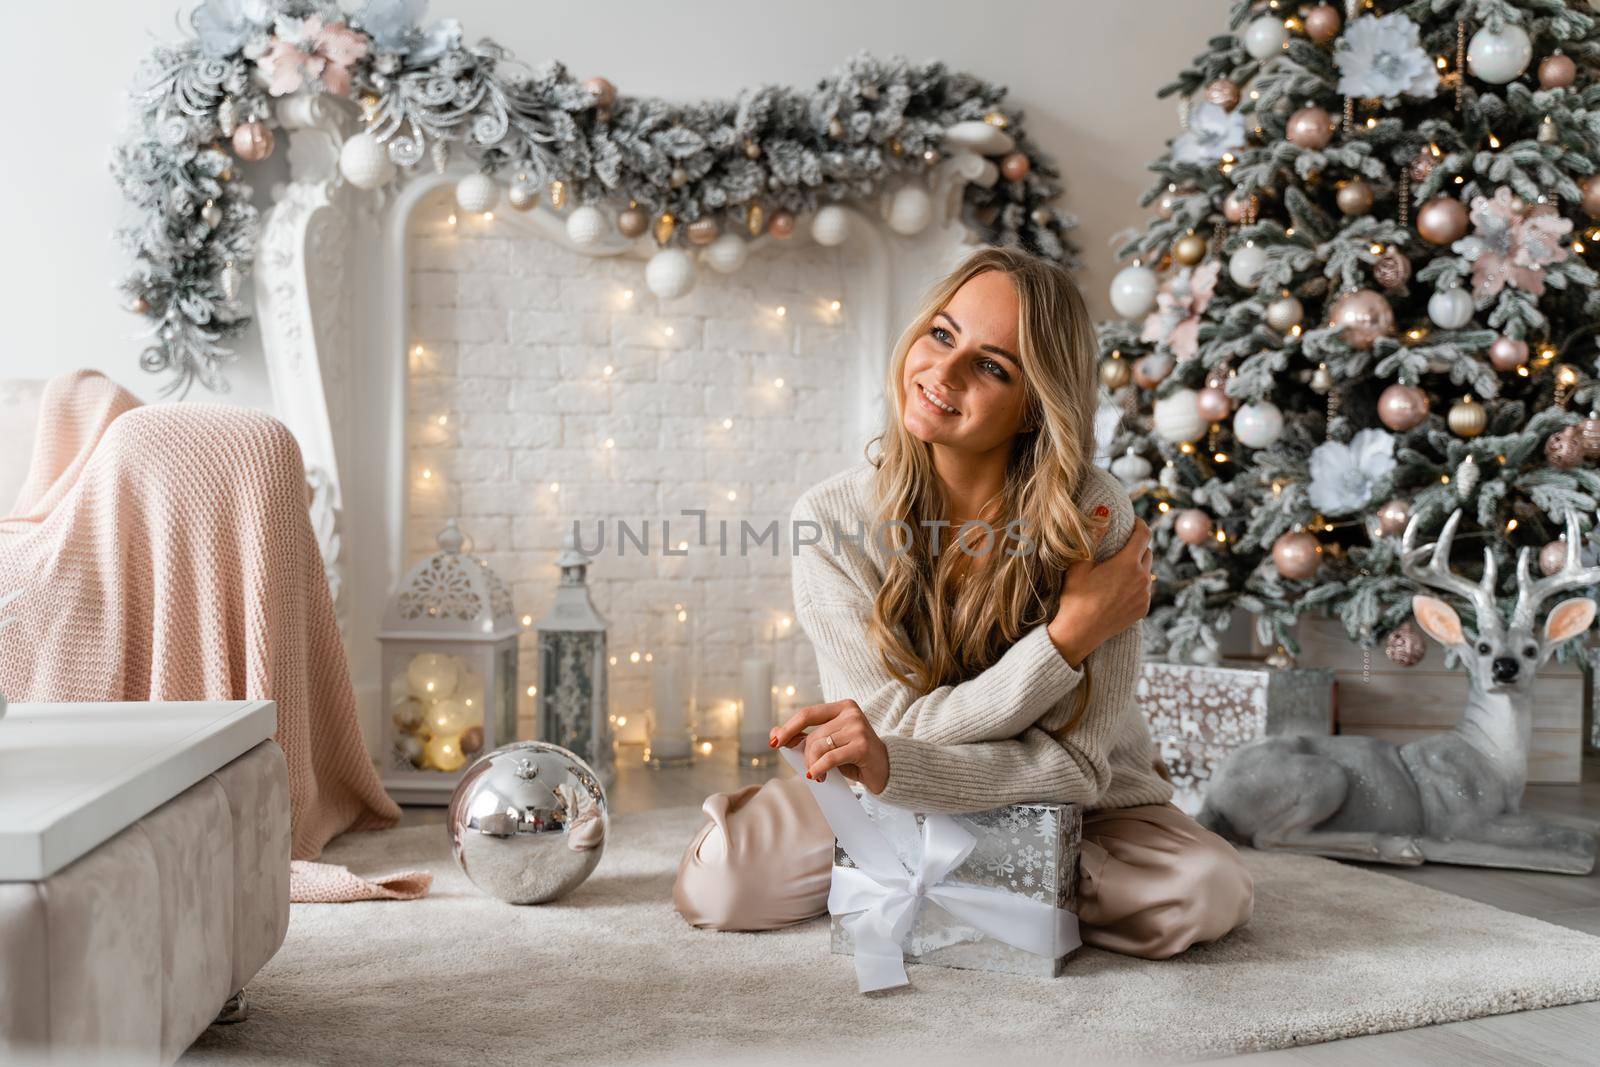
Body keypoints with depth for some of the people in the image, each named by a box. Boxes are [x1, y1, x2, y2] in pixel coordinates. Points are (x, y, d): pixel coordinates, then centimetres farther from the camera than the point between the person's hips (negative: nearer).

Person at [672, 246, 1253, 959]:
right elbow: (905, 725, -22)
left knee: (1207, 895, -25)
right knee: (718, 881, -20)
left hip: (1071, 809, 0)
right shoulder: (830, 521, -19)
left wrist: (891, 764, -41)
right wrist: (1071, 635, -32)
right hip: (904, 796, 0)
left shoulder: (1095, 518, -23)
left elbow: (1073, 763, -24)